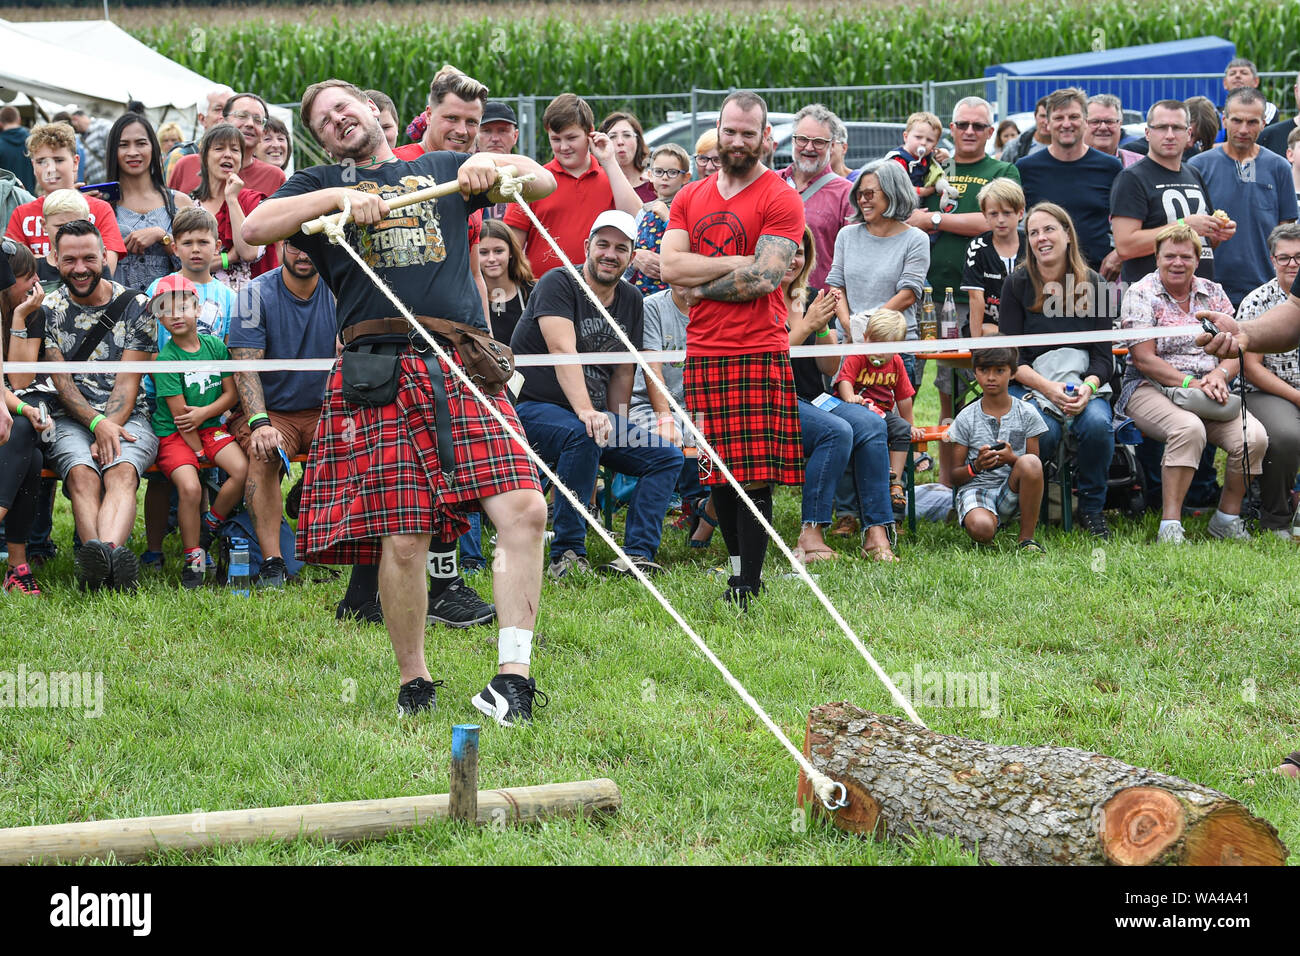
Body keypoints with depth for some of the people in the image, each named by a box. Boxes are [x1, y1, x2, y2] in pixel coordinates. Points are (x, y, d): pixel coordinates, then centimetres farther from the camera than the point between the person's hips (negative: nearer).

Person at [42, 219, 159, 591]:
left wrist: (110, 429, -15)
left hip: (127, 418, -1)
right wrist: (96, 424, -15)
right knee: (82, 474, -32)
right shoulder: (48, 310, 8)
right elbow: (60, 382, 1)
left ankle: (101, 557, -59)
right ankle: (109, 558, -56)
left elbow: (127, 382, 1)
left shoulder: (134, 306, 6)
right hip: (70, 420, 1)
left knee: (121, 472, -33)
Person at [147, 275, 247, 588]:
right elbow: (178, 412, -11)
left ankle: (210, 526, 4)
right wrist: (199, 452, -12)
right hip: (173, 434, -4)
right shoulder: (166, 357, -9)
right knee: (190, 486, -28)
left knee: (243, 469, -22)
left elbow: (231, 393, 6)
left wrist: (205, 412, -12)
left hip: (211, 426, 4)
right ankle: (193, 559, -10)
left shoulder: (216, 346, 5)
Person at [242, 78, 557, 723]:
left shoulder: (441, 170, 24)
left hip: (464, 368, 2)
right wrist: (338, 197, -7)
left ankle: (513, 674, -11)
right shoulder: (324, 184, 19)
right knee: (402, 540, -7)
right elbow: (253, 229, 2)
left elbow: (542, 182, 20)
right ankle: (414, 682, 12)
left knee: (523, 508, -14)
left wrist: (491, 163, 0)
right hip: (380, 372, -1)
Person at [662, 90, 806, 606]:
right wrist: (736, 263, -8)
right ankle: (739, 566, 21)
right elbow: (670, 265, 2)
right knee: (719, 472, 9)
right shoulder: (691, 197, 15)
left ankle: (747, 586, -6)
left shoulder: (779, 199, -1)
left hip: (758, 351, -5)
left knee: (755, 475, -8)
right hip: (703, 351, 5)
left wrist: (700, 285, -3)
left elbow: (764, 278, -11)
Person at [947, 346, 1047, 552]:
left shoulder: (1027, 413, 4)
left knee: (1030, 462, -33)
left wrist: (1012, 459, -17)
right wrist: (976, 466, -18)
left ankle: (1027, 538, -18)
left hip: (1012, 491, 2)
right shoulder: (966, 419, 3)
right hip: (975, 488, -2)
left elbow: (1033, 469, 4)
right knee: (981, 529, -38)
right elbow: (953, 477, 4)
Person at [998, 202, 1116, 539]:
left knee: (1097, 424, -32)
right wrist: (1049, 388, -18)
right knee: (1043, 432, -34)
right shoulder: (1017, 284, 3)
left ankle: (1092, 508, -9)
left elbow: (1103, 357, 5)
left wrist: (1087, 387, -17)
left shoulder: (1092, 285, 6)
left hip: (1084, 382, 2)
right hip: (1030, 384, -2)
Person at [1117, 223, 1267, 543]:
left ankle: (1227, 517, -4)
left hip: (1208, 390, 4)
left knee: (1254, 437, -24)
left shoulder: (1214, 293, 13)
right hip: (1152, 390, -4)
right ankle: (1170, 526, -35)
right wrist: (1190, 383, -19)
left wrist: (1219, 375, -15)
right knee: (1189, 428, -38)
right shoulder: (1141, 294, 0)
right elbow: (1144, 359, -8)